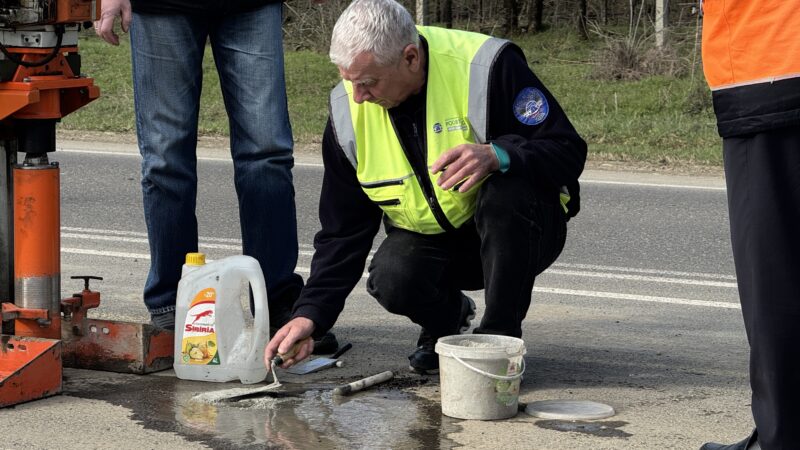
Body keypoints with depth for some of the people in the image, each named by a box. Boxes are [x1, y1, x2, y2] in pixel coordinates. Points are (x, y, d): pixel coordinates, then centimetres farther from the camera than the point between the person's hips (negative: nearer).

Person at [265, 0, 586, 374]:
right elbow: (343, 230, -2)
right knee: (393, 280, -29)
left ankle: (501, 337, -17)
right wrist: (310, 314, -13)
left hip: (514, 232, -3)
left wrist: (497, 156, -41)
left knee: (509, 190, -35)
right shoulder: (348, 110, -9)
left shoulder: (487, 67, -22)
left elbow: (567, 152, -21)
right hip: (428, 241, 3)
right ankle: (448, 319, 7)